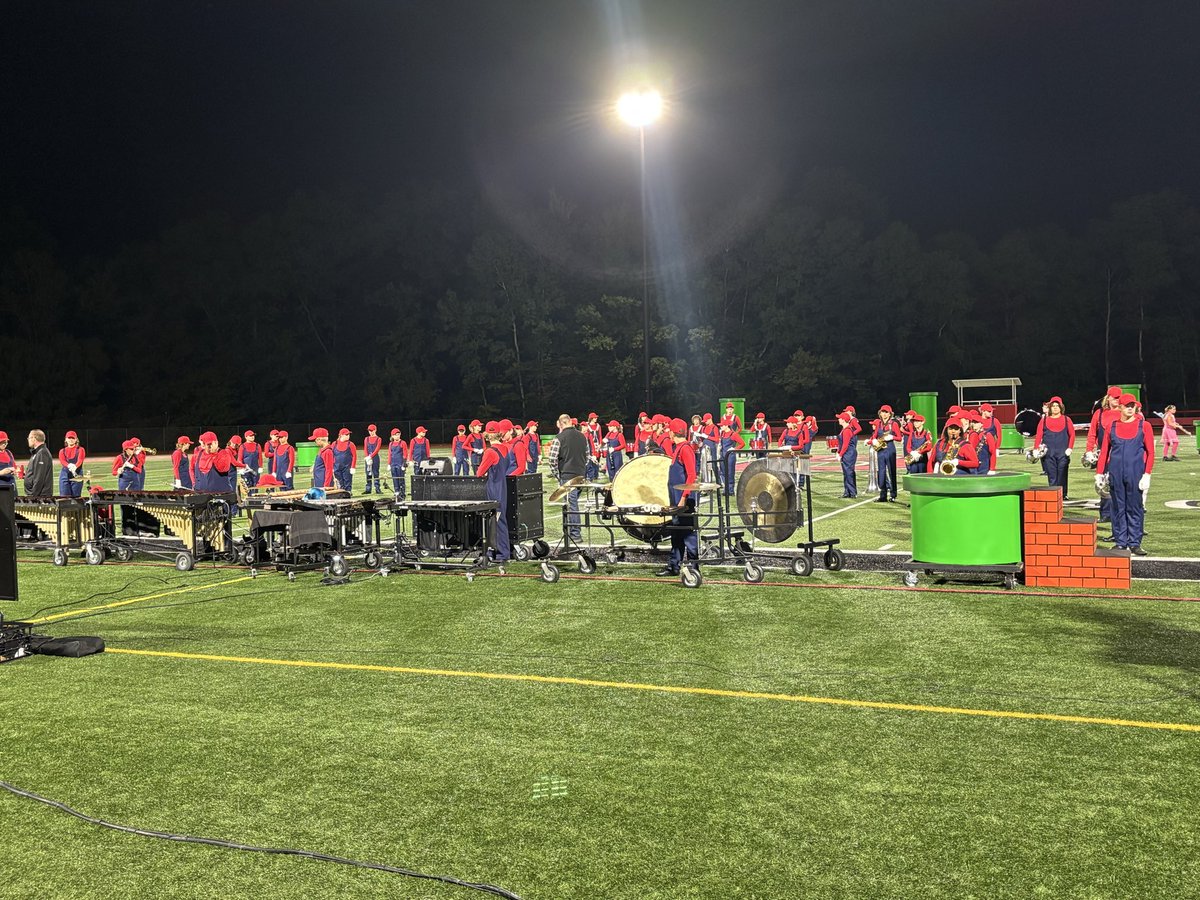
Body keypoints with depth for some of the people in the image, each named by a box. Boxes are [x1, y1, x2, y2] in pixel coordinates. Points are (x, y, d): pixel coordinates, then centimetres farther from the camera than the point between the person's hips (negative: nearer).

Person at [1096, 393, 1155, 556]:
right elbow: (1104, 452, 10)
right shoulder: (1112, 427, 8)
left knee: (1135, 508, 2)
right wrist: (1099, 473, 5)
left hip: (1136, 474, -1)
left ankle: (1135, 543, 8)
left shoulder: (1144, 426, 3)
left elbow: (1150, 452, 2)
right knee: (1118, 508, 5)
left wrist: (1147, 474, -6)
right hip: (1115, 474, 1)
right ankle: (1121, 543, 11)